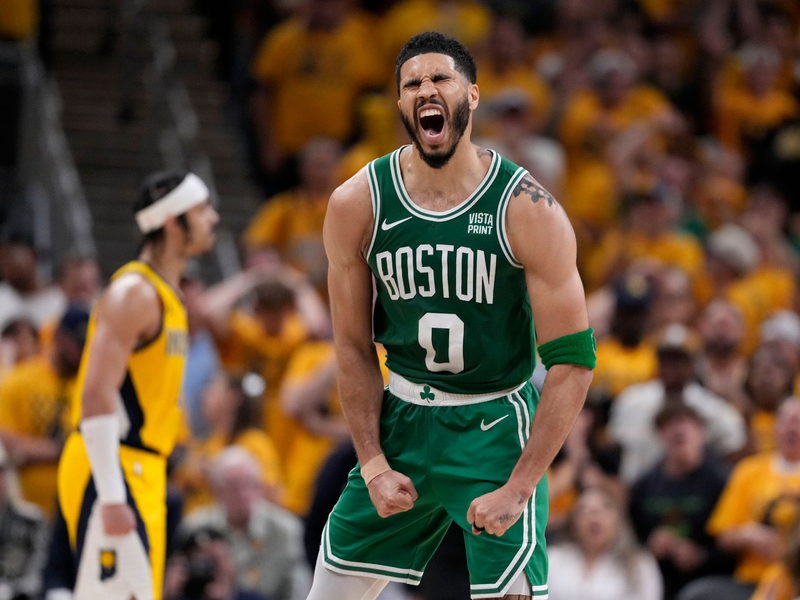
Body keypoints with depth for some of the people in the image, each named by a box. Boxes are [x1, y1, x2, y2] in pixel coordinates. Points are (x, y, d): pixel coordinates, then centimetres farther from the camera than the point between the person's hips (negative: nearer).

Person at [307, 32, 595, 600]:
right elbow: (353, 347, 4)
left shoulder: (529, 211, -16)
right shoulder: (356, 206, -6)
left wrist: (518, 488, -20)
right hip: (401, 418, 3)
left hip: (497, 428, -3)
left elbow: (573, 362, -15)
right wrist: (373, 465, -5)